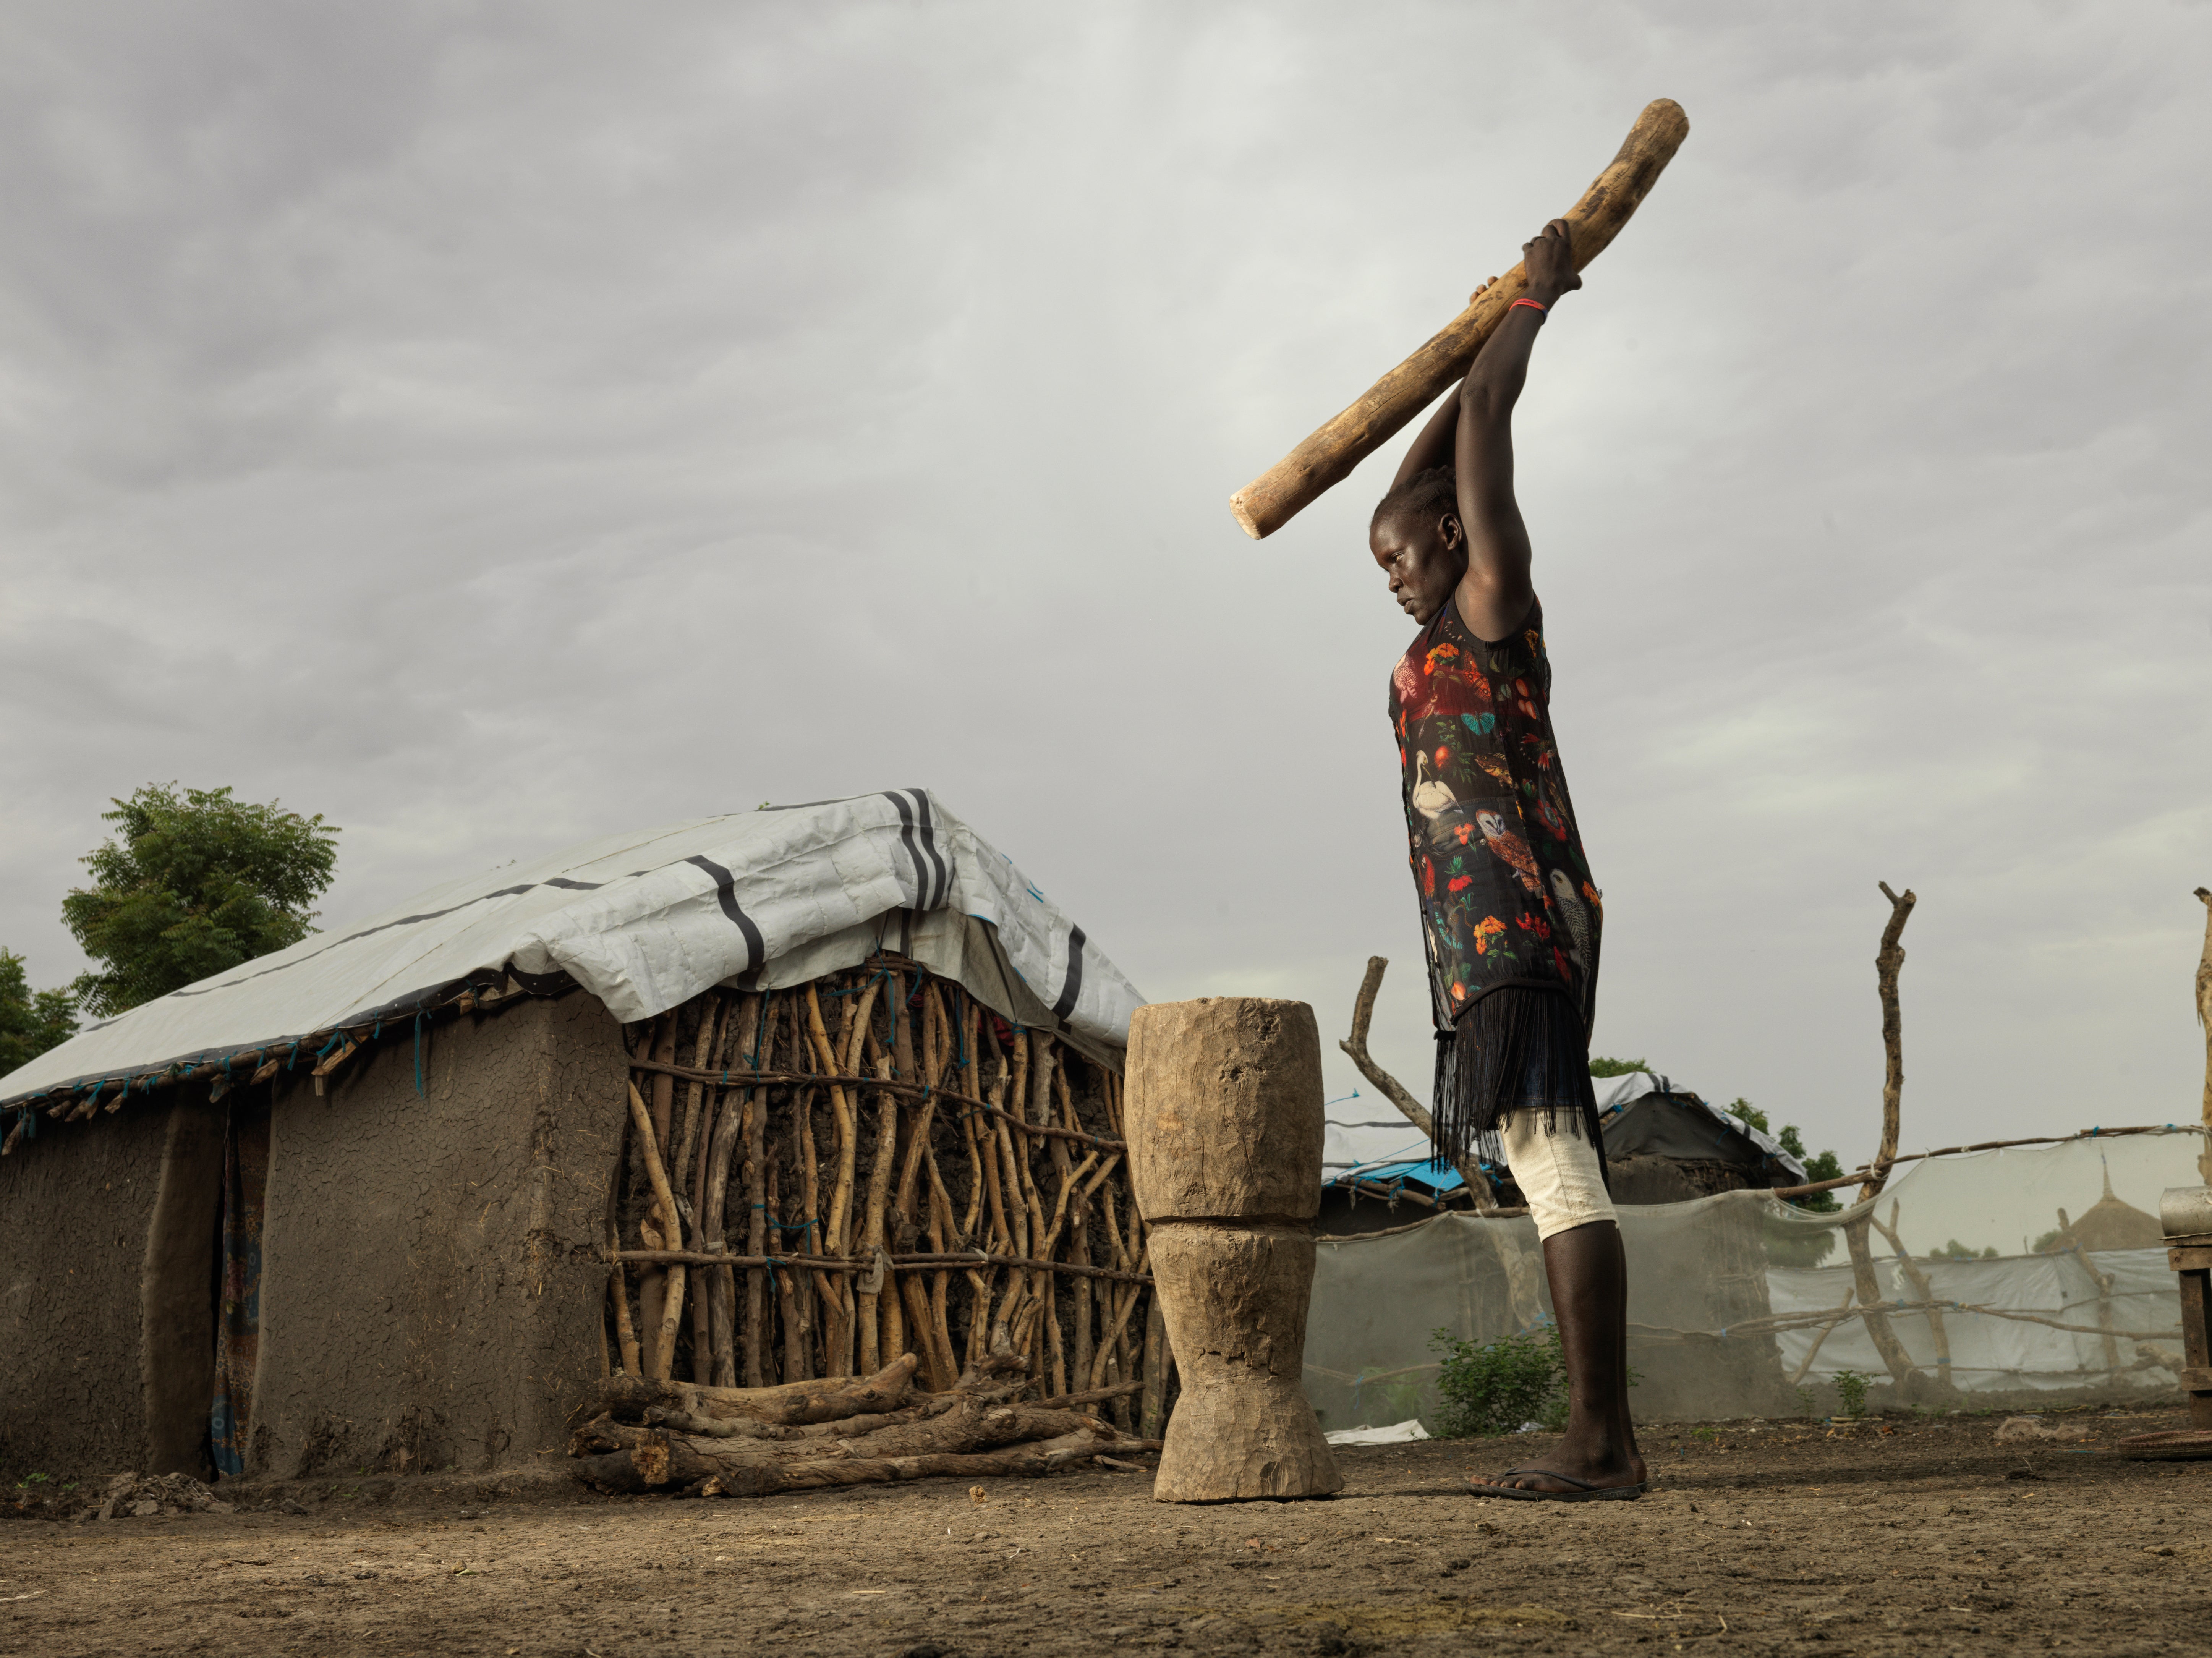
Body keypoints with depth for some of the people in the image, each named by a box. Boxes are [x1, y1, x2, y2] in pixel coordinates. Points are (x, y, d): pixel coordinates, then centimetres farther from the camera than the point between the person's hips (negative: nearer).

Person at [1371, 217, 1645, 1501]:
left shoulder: (1497, 602, 4)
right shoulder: (1444, 638, 26)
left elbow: (1486, 422, 1)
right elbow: (1415, 486, 37)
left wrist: (1540, 296, 13)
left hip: (1518, 924, -10)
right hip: (1489, 944, 10)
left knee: (1559, 1171, -16)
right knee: (1551, 1179, 3)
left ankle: (1603, 1443, -19)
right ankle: (1606, 1440, 3)